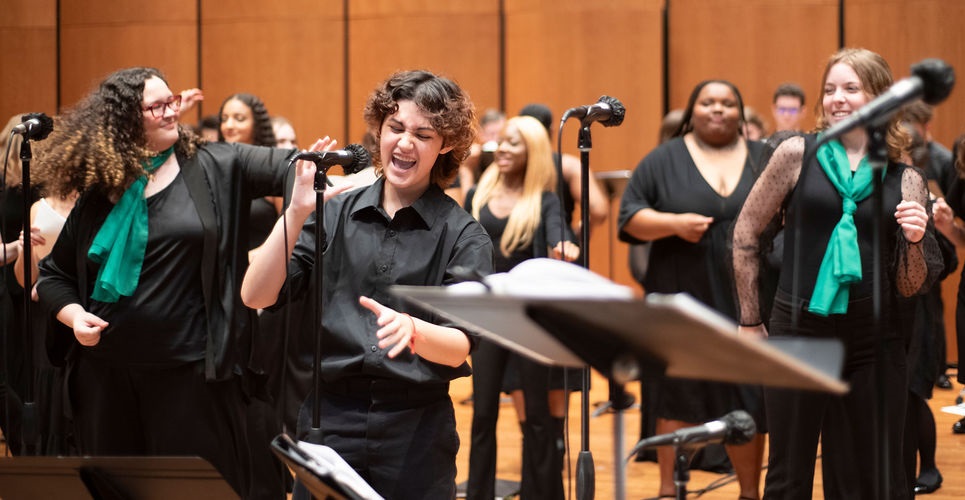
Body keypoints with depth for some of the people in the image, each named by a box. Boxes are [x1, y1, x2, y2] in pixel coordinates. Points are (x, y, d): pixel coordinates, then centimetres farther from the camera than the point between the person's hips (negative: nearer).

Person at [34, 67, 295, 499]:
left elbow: (291, 167, -10)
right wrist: (74, 315, -5)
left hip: (193, 372, -2)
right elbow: (53, 275, 14)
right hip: (108, 373, 2)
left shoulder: (215, 168, 2)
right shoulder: (97, 195, 6)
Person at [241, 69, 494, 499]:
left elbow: (459, 347, -13)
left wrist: (413, 330, -34)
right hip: (329, 419, 1)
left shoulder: (462, 234, -2)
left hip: (416, 428, -1)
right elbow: (256, 297, -5)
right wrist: (296, 212, -17)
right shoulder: (334, 211, 3)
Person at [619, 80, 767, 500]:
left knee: (747, 399, 3)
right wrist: (674, 223, -16)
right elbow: (630, 216, 0)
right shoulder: (664, 159, 4)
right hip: (683, 300, -1)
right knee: (679, 397, 3)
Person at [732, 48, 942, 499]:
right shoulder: (797, 154, 0)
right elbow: (746, 233, 6)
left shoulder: (906, 181, 5)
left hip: (873, 345, 1)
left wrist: (914, 242, -14)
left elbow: (911, 286, 6)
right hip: (798, 334, -1)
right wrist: (749, 321, 7)